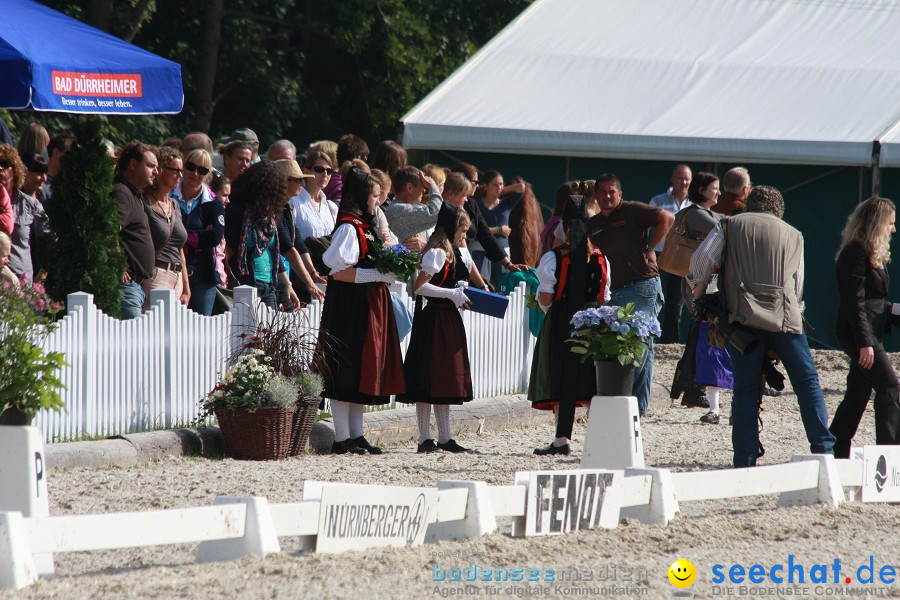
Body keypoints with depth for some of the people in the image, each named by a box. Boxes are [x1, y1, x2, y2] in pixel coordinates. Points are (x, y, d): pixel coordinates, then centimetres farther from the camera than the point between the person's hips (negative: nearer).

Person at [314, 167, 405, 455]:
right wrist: (380, 275, -19)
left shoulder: (364, 226, 17)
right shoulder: (349, 226, -13)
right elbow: (339, 271, -20)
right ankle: (342, 439, -6)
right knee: (347, 372, -7)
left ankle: (356, 434, 16)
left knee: (362, 373, 11)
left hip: (369, 306, 10)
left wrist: (389, 270, 10)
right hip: (350, 306, -10)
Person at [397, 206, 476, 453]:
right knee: (429, 380, -6)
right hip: (433, 319, -10)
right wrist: (452, 293, -20)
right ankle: (425, 439, -4)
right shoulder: (437, 252, -14)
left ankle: (445, 438, 16)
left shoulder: (459, 252, 14)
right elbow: (419, 286, -22)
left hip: (449, 319, 10)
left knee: (446, 381, 11)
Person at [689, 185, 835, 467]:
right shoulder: (793, 235, 18)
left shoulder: (730, 226, 12)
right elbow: (798, 285, 18)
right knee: (808, 383, 8)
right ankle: (824, 449, 1)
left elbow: (701, 260, 2)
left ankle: (745, 462, -1)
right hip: (786, 316, 0)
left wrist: (698, 286, 19)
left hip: (745, 317, 0)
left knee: (745, 390, 3)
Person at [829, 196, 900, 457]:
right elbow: (854, 303, -19)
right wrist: (865, 343, -23)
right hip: (857, 334, -10)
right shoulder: (856, 254, -14)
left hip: (870, 333, 10)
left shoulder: (872, 254, 17)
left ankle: (835, 452, 16)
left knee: (858, 394, 11)